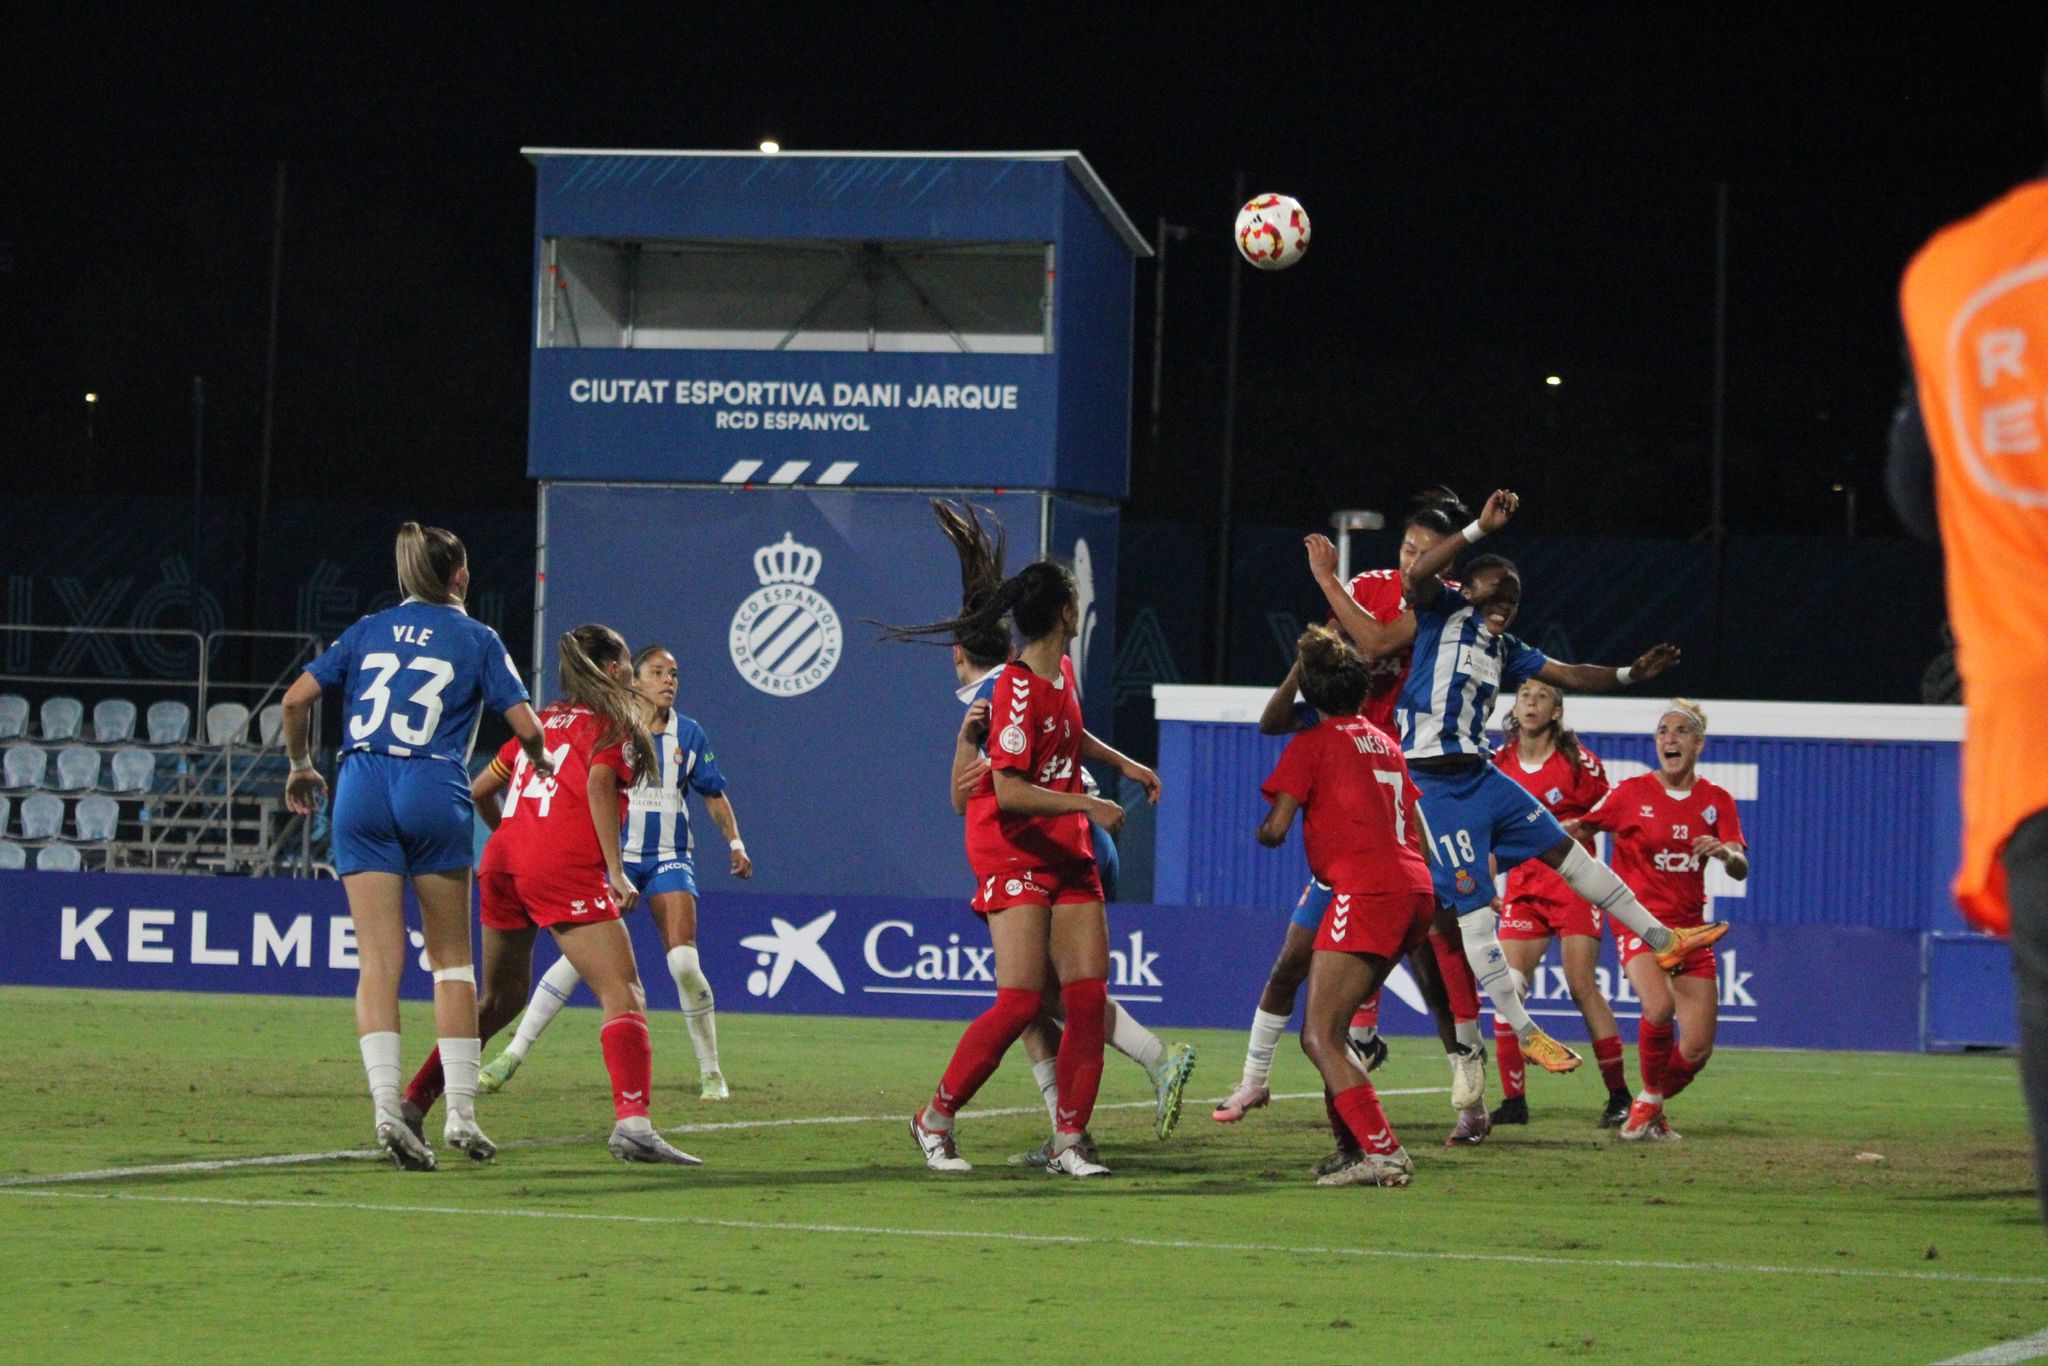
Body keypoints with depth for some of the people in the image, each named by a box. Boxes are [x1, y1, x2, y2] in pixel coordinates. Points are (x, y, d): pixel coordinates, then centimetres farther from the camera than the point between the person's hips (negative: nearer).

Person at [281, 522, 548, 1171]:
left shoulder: (369, 630, 15)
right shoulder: (477, 639, 8)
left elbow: (296, 698, 8)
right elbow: (525, 727, 1)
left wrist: (301, 766, 23)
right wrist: (540, 761, 22)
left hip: (361, 788, 2)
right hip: (434, 790, -2)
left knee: (378, 960, -2)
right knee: (450, 959, 9)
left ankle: (385, 1105, -17)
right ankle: (461, 1113, 6)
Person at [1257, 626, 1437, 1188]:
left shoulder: (1312, 743, 1)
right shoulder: (1385, 742, 22)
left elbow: (1274, 830, -3)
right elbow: (1418, 828, 24)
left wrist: (1260, 828, 20)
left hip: (1365, 893, -8)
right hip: (1416, 890, 8)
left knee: (1320, 1037, -9)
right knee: (1332, 1030, 17)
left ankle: (1382, 1152, -20)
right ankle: (1360, 1147, 13)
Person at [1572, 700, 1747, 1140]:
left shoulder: (1716, 801, 5)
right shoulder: (1632, 793, -3)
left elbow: (1741, 870, -3)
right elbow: (1574, 828, 8)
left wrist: (1725, 852, -26)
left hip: (1690, 929, 4)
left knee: (1697, 1049, -3)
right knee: (1659, 1006, -31)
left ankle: (1651, 1106, 27)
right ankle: (1649, 1101, -7)